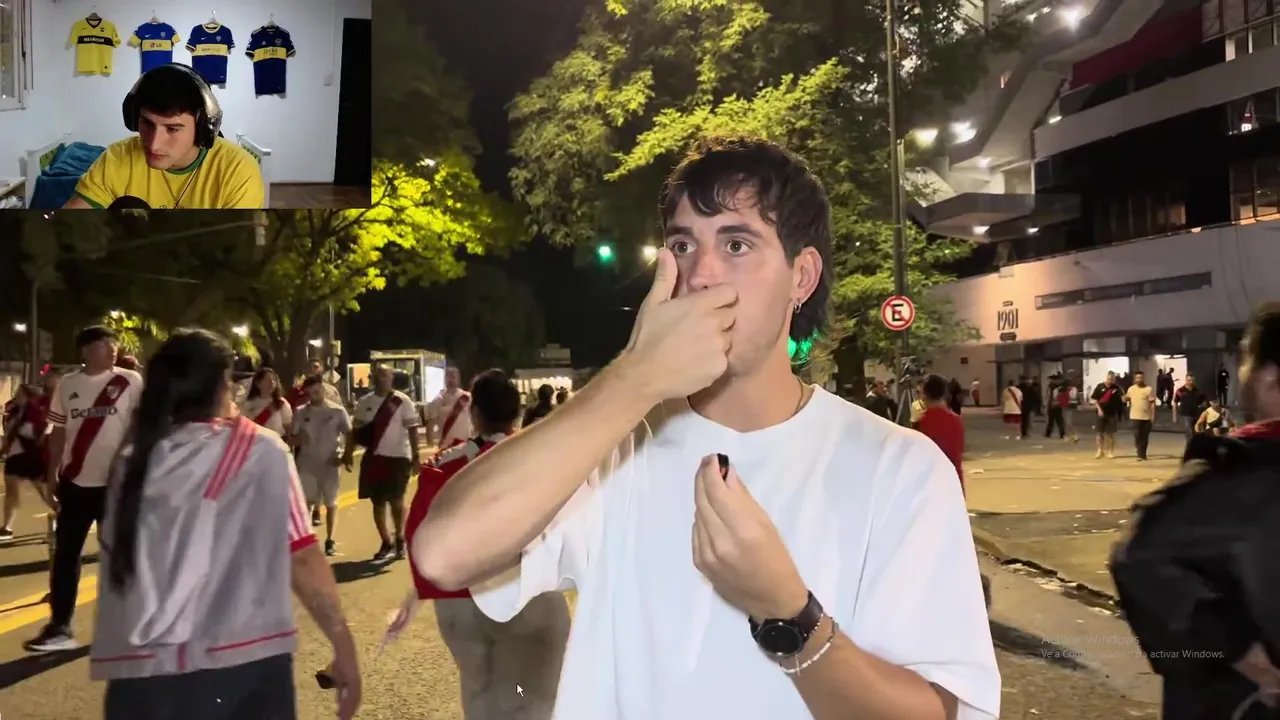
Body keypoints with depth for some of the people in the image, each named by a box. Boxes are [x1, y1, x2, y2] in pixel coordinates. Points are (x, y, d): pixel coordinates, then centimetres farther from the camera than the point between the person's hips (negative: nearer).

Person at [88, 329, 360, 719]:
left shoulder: (132, 463, 9)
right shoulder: (259, 450, -2)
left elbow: (120, 559, 12)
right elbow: (301, 556, -5)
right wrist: (344, 646, 0)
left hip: (136, 671, 3)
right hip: (239, 668, -2)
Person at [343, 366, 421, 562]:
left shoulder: (402, 401, -6)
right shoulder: (364, 403, 6)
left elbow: (412, 429, -7)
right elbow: (356, 430, 12)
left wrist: (416, 456, -13)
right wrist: (348, 453, 3)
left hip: (397, 457, -4)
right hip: (373, 458, 4)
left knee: (396, 500, 1)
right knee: (378, 502, 7)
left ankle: (400, 540, 17)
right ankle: (386, 543, 18)